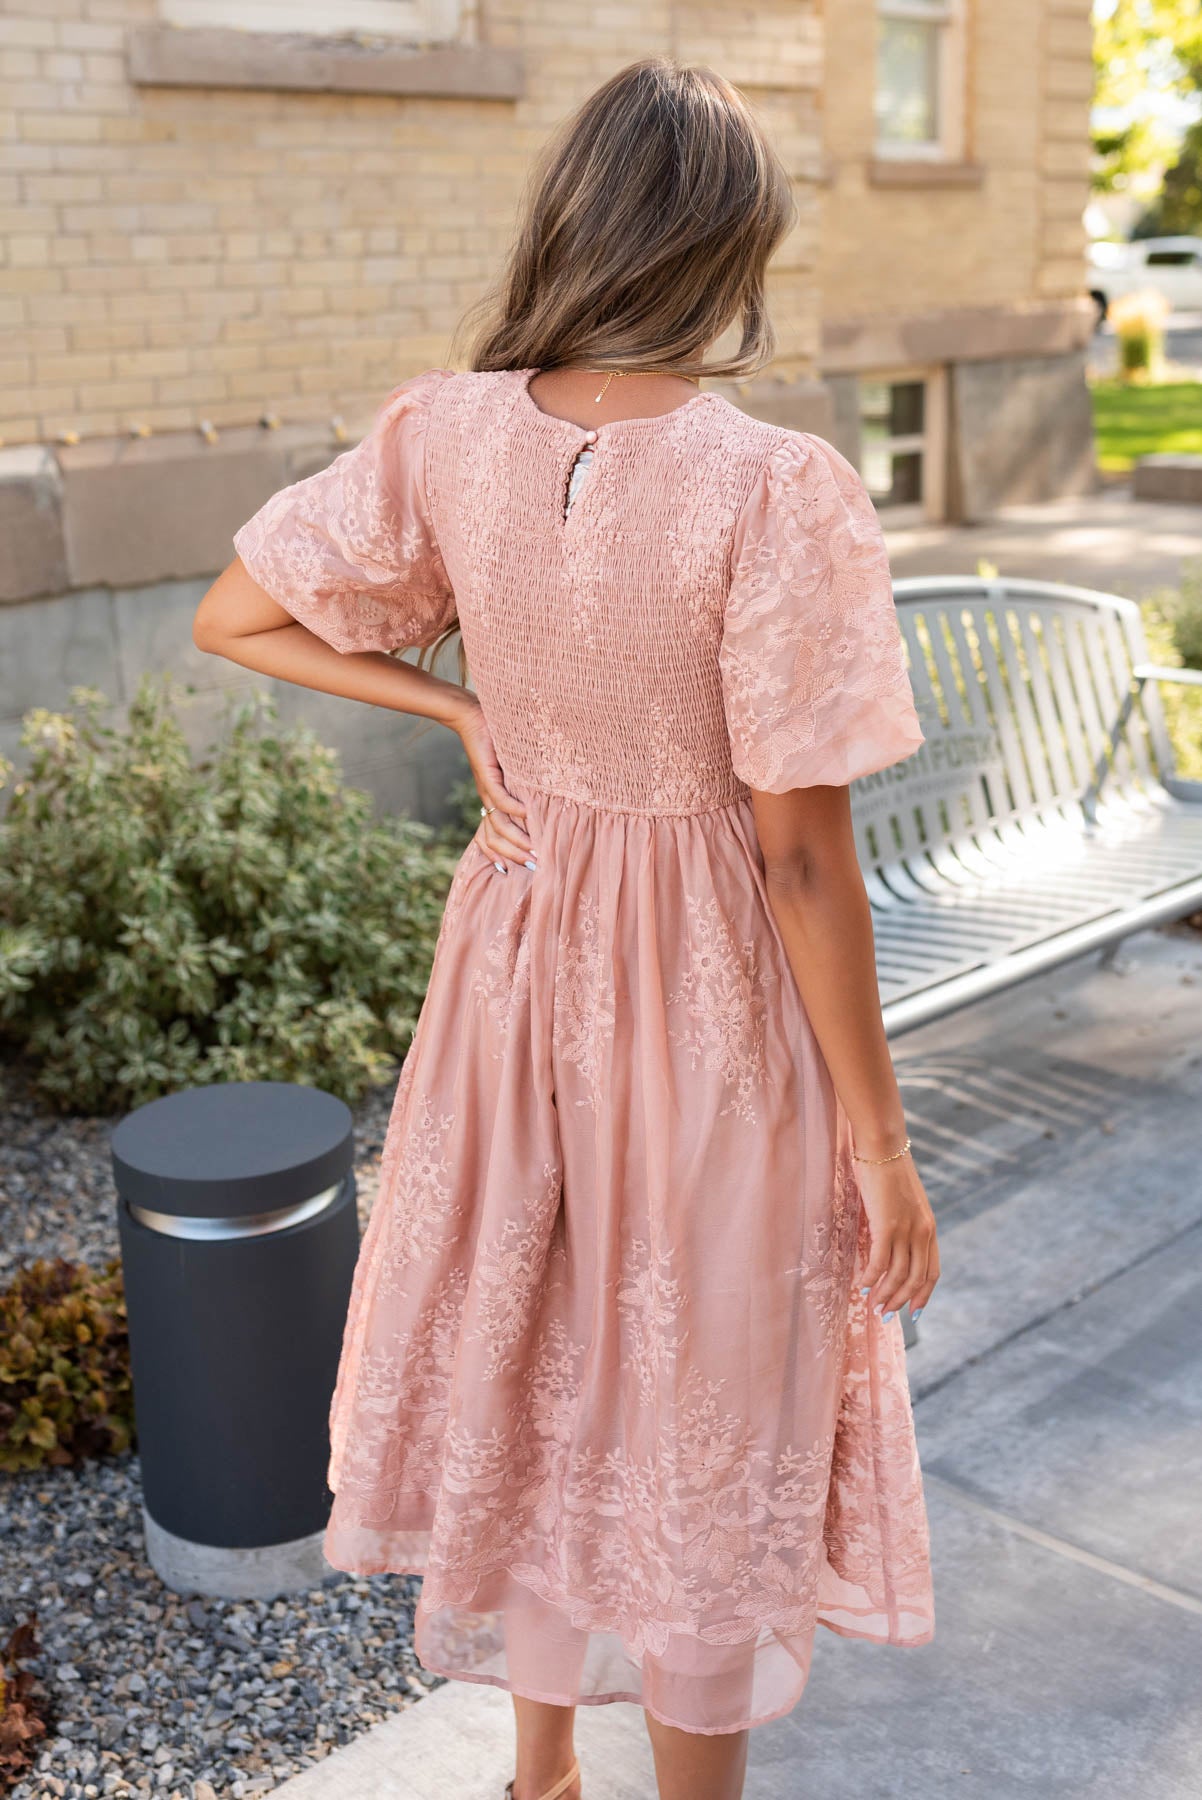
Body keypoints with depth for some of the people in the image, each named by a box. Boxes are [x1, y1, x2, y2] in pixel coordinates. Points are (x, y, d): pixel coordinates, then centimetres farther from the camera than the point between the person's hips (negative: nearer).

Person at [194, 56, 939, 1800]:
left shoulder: (445, 436, -9)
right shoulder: (774, 490, -22)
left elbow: (235, 619, 1)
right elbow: (804, 858, -19)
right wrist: (879, 1139, -9)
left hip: (518, 949, 5)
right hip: (707, 995, -5)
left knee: (525, 1366, 24)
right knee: (704, 1416, 15)